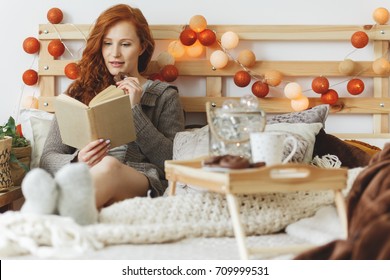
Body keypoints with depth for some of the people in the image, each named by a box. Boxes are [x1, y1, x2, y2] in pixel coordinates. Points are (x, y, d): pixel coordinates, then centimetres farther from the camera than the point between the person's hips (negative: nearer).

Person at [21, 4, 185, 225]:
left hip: (143, 185, -2)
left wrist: (135, 109, 1)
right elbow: (49, 157, 14)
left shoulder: (164, 96, 21)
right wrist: (78, 162, -10)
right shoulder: (80, 91, 24)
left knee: (110, 165, -39)